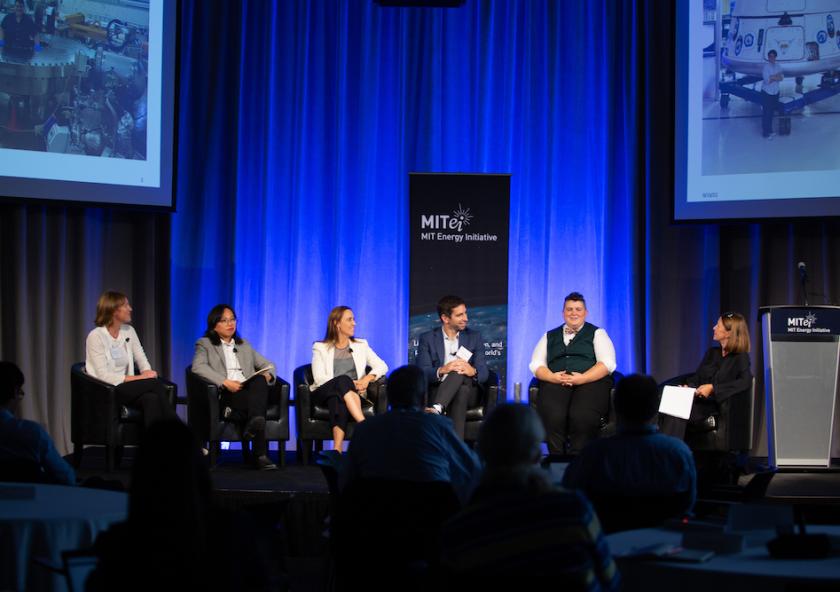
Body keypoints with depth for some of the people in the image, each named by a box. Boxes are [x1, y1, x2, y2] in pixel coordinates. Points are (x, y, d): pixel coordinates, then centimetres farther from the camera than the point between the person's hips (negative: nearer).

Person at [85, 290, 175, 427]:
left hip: (127, 387, 5)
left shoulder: (129, 331, 10)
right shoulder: (96, 336, -9)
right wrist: (138, 378, -18)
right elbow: (104, 376, -15)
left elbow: (142, 361, 11)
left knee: (151, 398, -31)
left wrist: (147, 373, -13)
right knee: (156, 383, -26)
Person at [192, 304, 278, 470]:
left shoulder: (244, 345, 35)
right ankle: (260, 455, -48)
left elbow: (266, 364, 31)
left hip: (250, 391, 4)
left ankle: (253, 424, -55)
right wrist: (225, 382, -18)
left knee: (260, 381, -36)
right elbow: (198, 367, -3)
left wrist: (267, 374, 3)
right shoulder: (205, 344, 18)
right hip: (226, 395, -4)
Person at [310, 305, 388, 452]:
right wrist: (350, 384, -17)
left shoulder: (361, 346, 21)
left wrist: (367, 378, -13)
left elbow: (382, 366, 10)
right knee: (343, 379, -37)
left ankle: (337, 450, -52)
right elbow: (319, 378, -3)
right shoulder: (320, 348, 12)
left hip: (352, 395, 1)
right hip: (325, 393, -1)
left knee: (338, 399, -38)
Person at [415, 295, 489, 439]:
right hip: (437, 392, -1)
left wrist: (473, 372, -28)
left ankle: (436, 409, -55)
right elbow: (422, 373, -7)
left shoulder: (474, 337, 11)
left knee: (459, 372, -33)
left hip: (469, 392, 1)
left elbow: (484, 373, -1)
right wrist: (442, 370, -30)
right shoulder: (427, 339, 6)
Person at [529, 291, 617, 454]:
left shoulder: (597, 333, 17)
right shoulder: (549, 337, 25)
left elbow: (607, 364, 3)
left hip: (591, 382, -2)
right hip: (555, 384, 2)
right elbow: (536, 365, 15)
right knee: (553, 416, -33)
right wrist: (553, 377, -8)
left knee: (582, 417, -35)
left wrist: (582, 378, -14)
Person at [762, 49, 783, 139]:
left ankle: (769, 130, 23)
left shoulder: (778, 67, 6)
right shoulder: (766, 67, -13)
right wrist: (776, 77, -13)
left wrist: (772, 78, -18)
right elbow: (767, 80, -21)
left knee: (771, 112, 13)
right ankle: (765, 132, 0)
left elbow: (782, 78, -3)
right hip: (767, 92, -6)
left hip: (775, 92, 6)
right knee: (766, 113, -4)